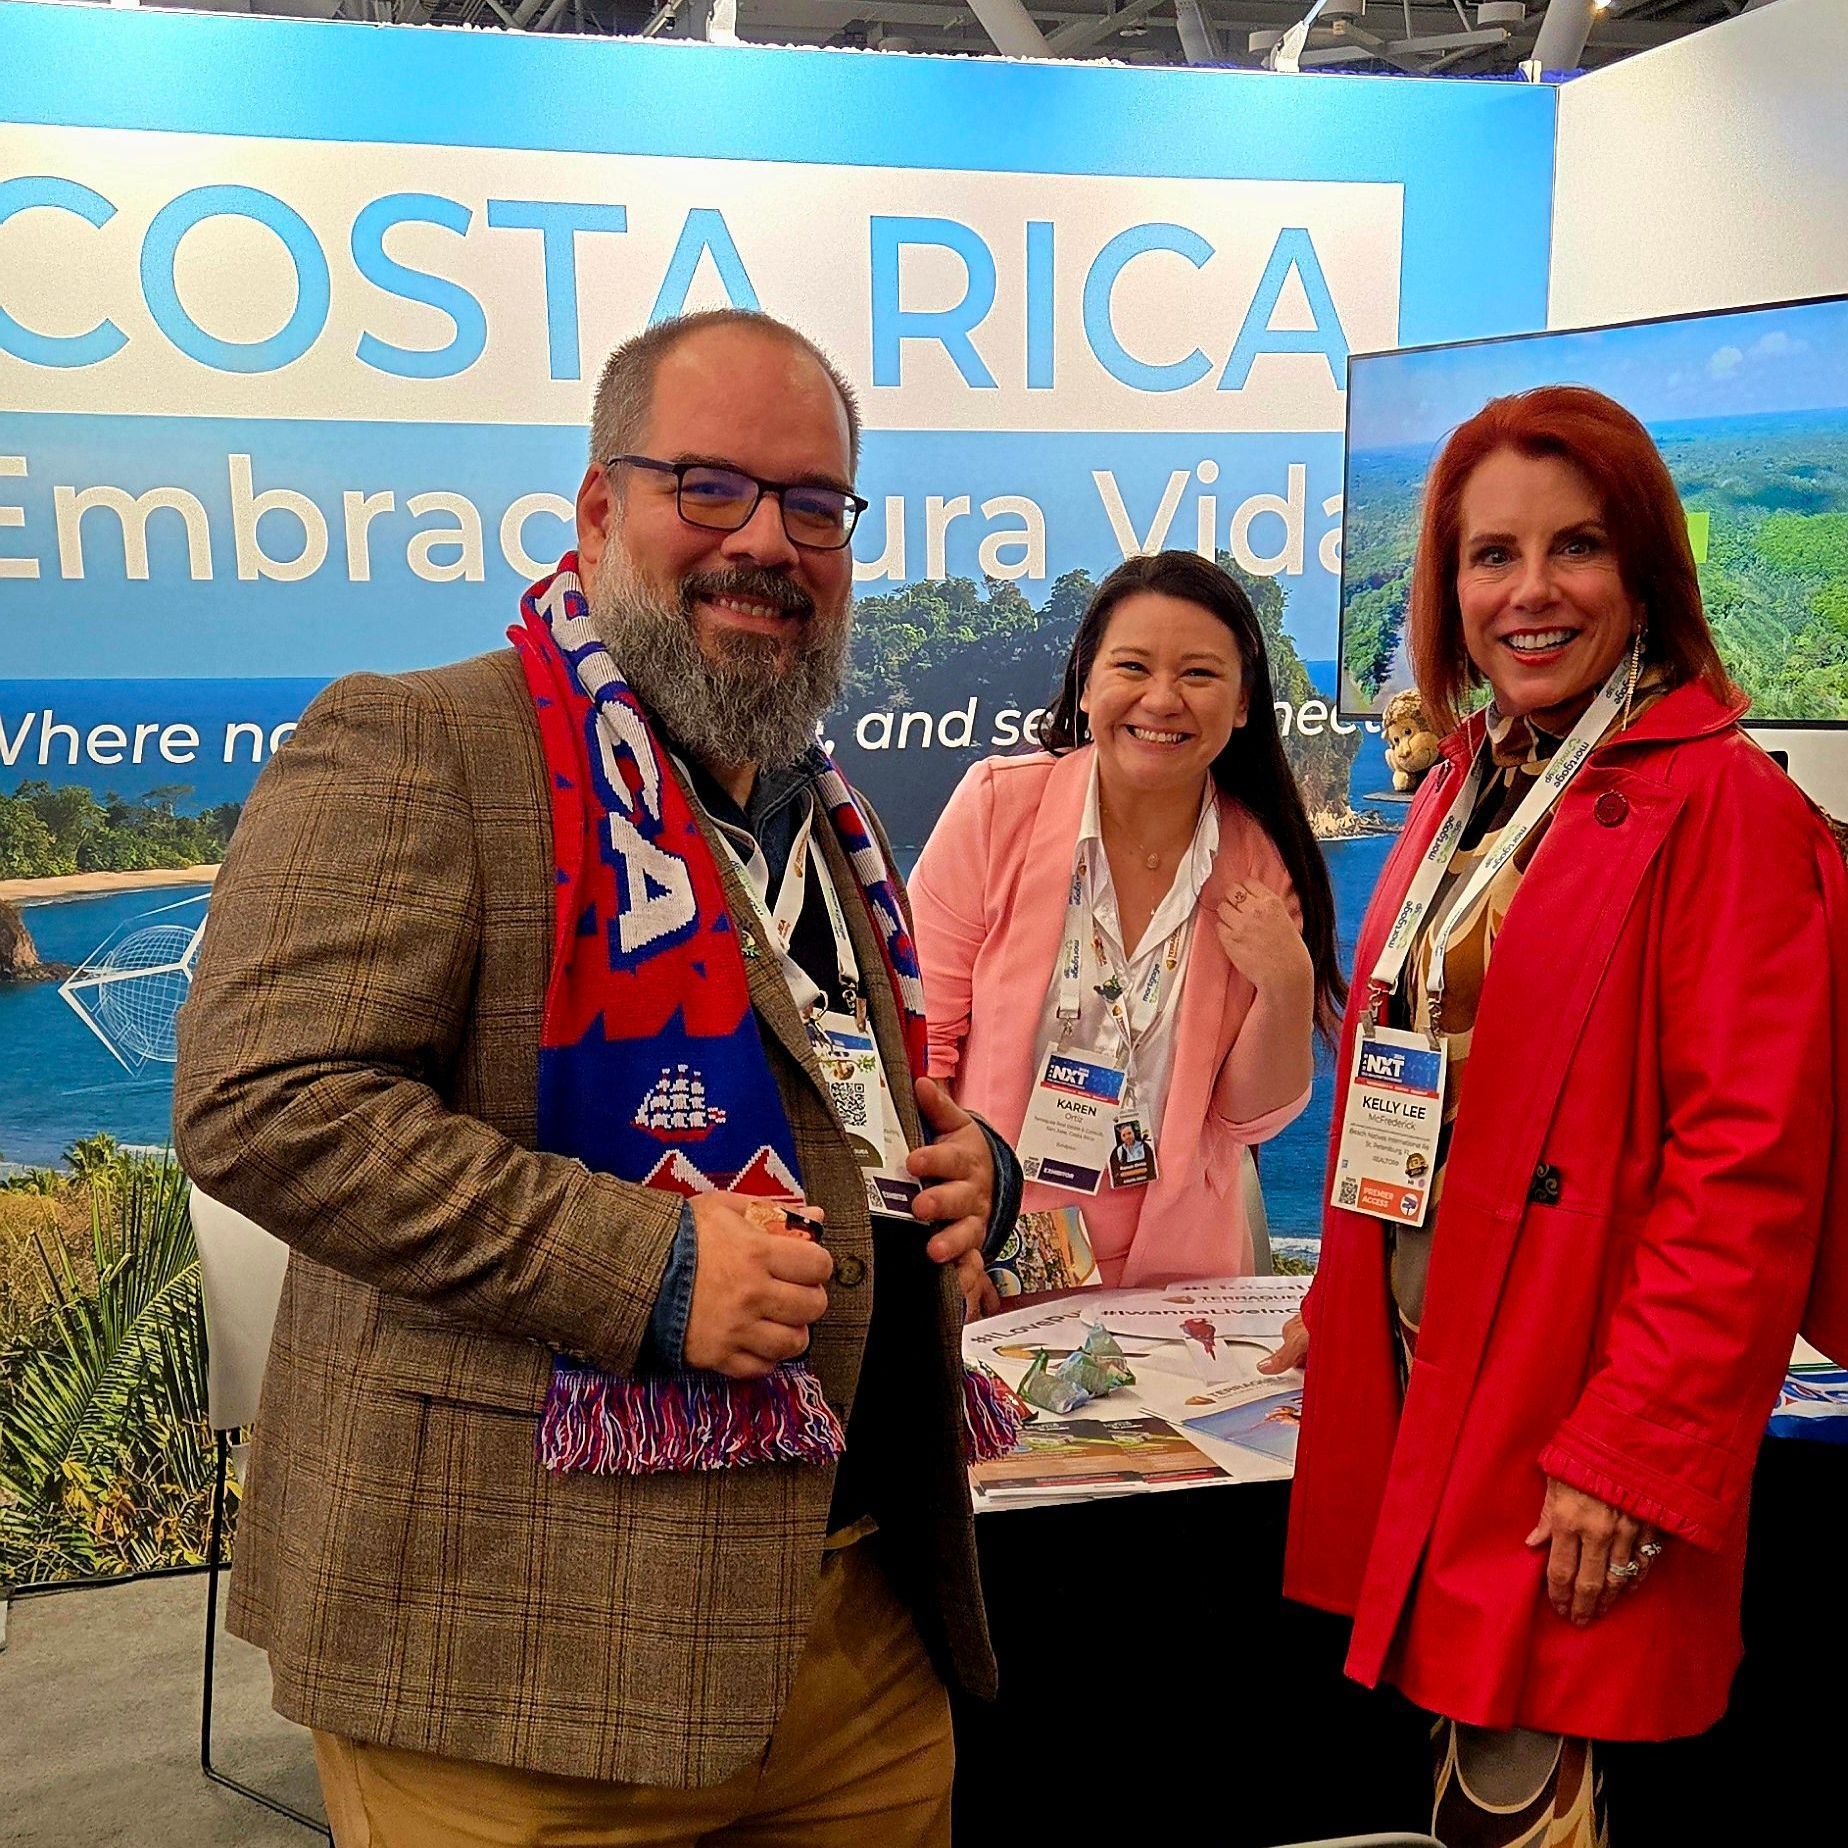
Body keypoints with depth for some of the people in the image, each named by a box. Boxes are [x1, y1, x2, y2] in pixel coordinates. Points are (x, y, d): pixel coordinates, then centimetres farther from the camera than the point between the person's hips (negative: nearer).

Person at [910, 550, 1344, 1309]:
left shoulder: (1265, 862, -5)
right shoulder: (997, 805, -11)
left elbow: (1250, 1116, 0)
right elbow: (917, 1034, -7)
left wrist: (1289, 986, -17)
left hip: (1173, 1268, 2)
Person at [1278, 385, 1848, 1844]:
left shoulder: (1722, 805, -12)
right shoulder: (1464, 794, 11)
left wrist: (1634, 1446, -18)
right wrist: (1343, 1309, 13)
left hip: (1573, 1401, -7)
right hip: (1423, 1370, 7)